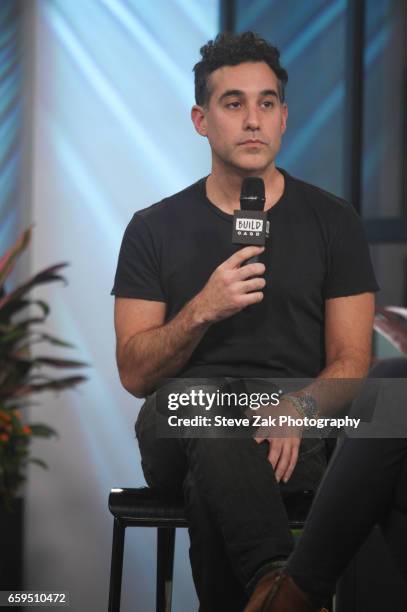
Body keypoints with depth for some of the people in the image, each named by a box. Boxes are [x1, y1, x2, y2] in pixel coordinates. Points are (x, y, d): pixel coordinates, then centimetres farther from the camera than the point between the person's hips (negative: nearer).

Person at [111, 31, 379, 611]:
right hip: (179, 428, 1)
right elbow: (135, 374, 3)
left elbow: (351, 362, 6)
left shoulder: (333, 221, 10)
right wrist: (202, 310, -16)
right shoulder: (155, 228, 10)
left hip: (293, 438, 0)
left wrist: (297, 408, -18)